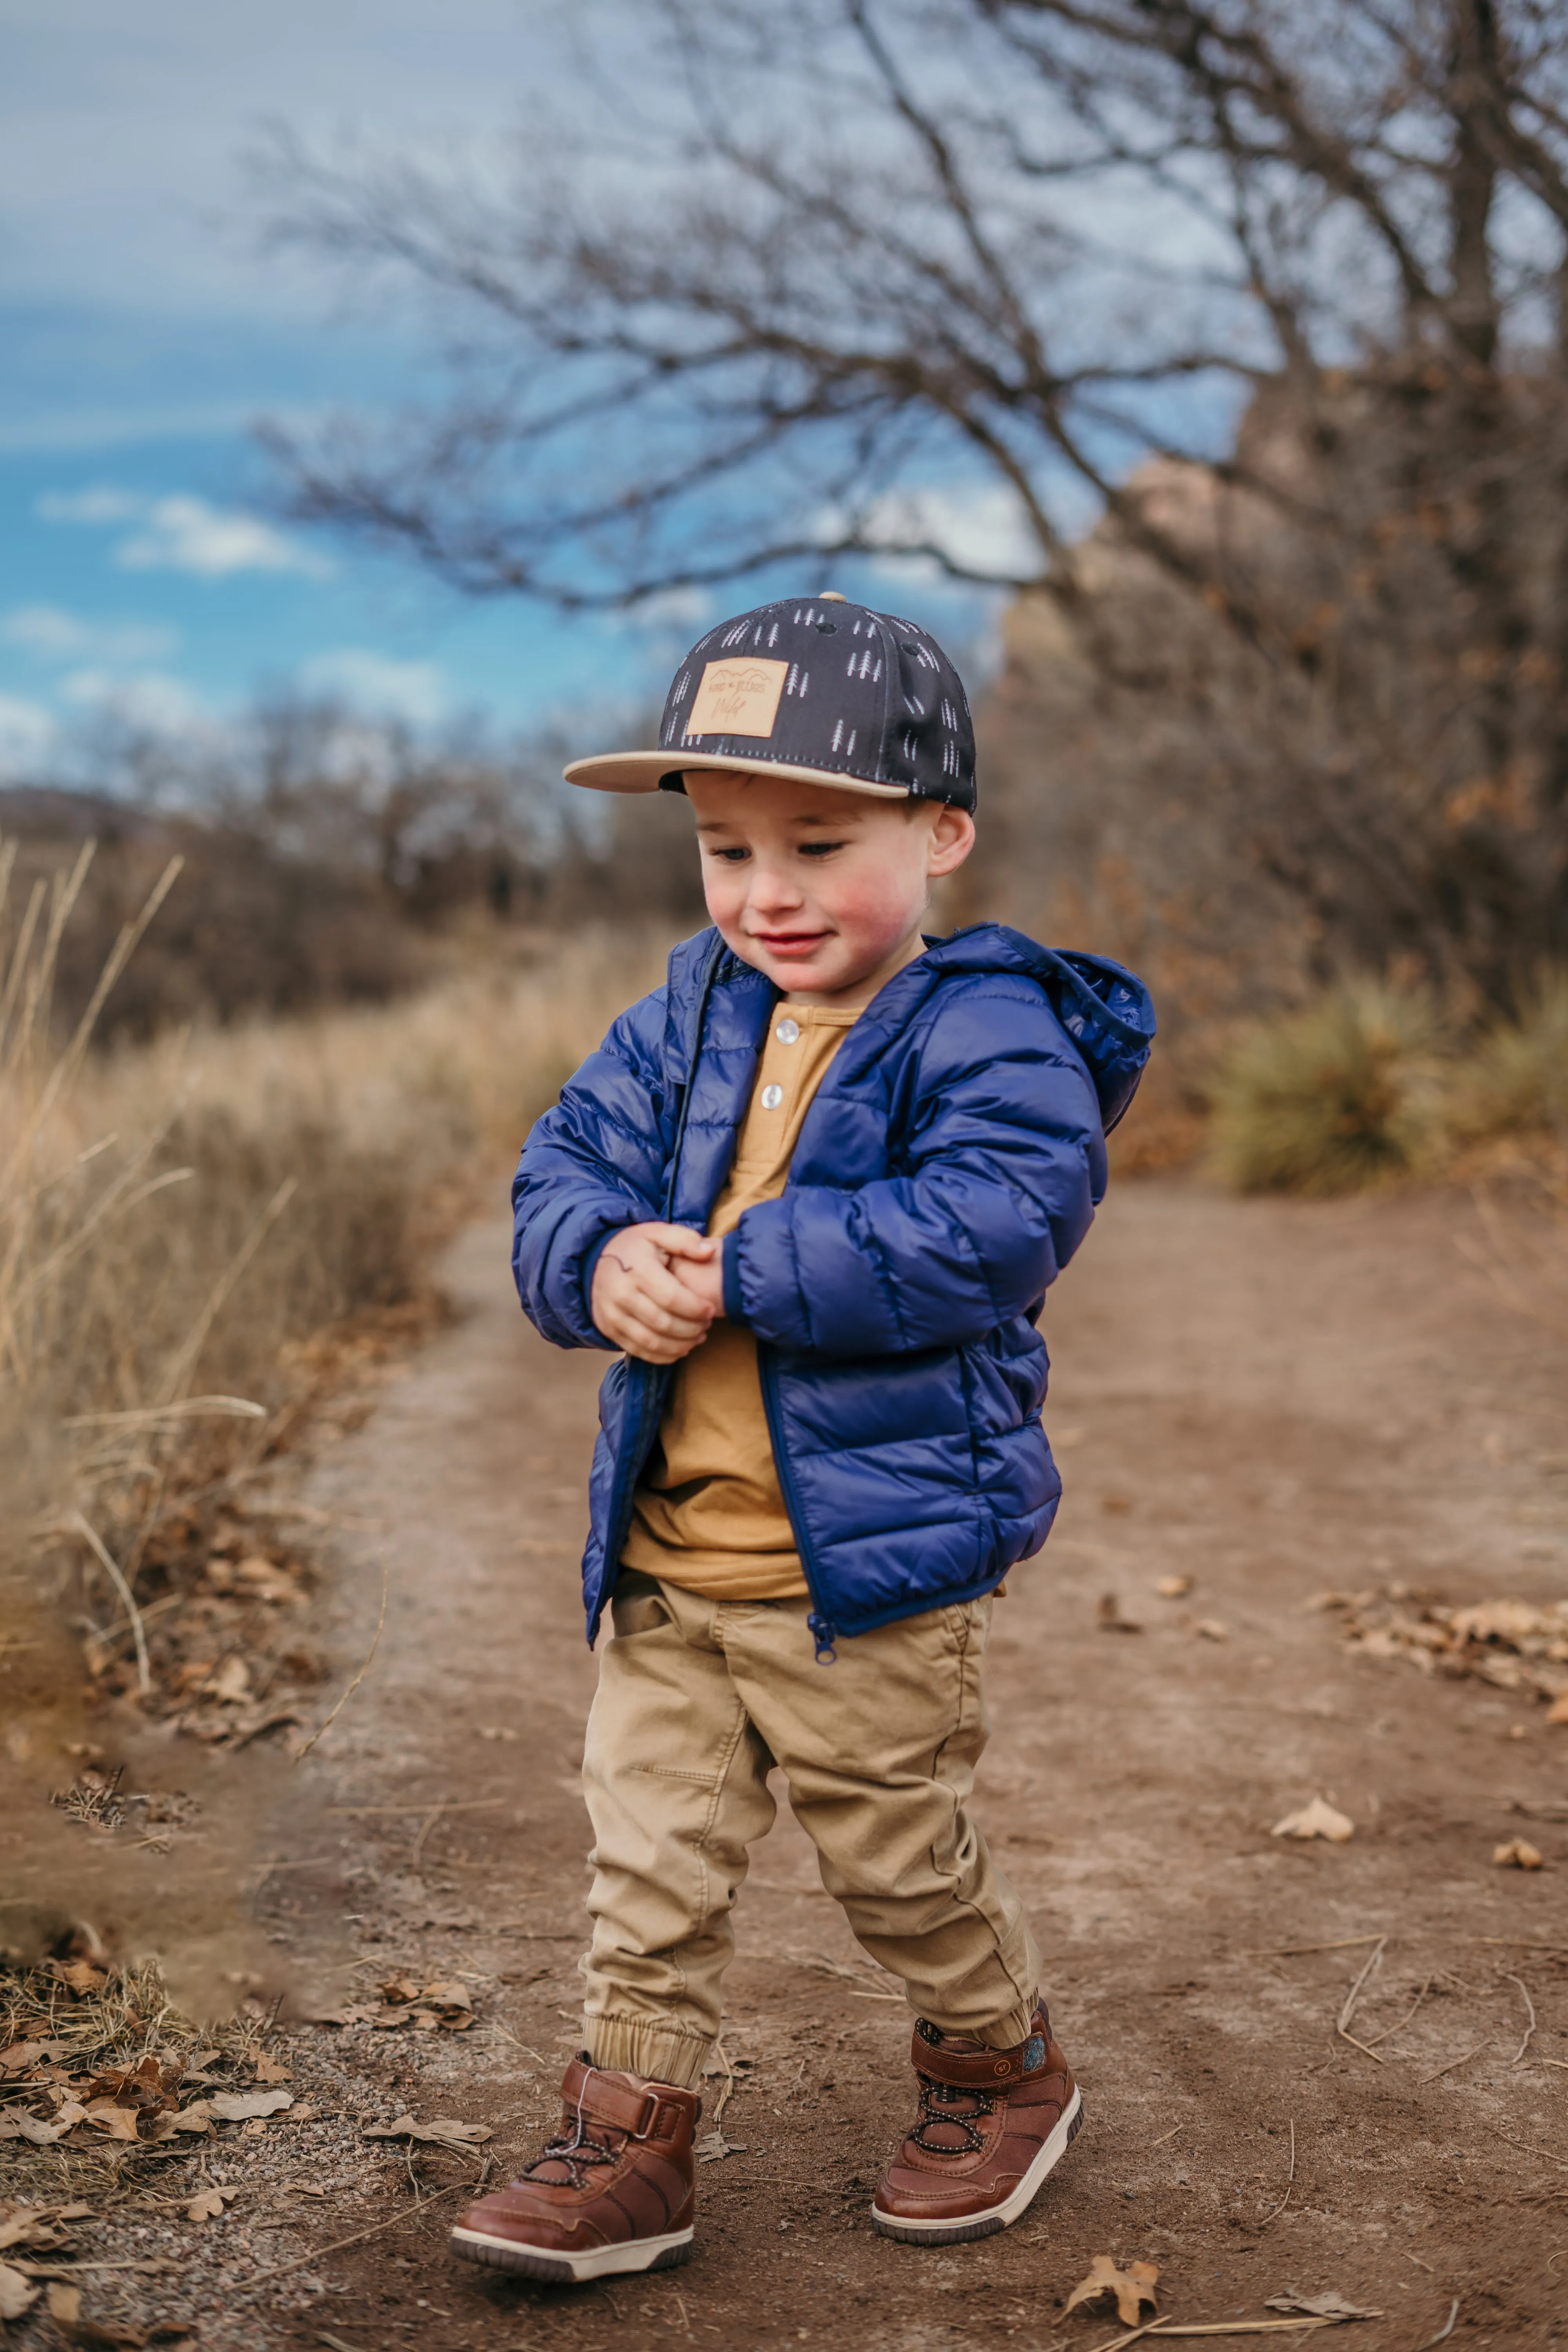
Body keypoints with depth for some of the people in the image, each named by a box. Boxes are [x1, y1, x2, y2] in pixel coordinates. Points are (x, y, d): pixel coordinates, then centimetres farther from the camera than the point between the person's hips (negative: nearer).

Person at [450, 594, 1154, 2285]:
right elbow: (570, 1160, 8)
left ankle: (1002, 2069, 40)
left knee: (896, 1853, 13)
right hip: (667, 1557, 6)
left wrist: (737, 1272, -27)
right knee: (648, 1859, 11)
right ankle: (628, 2141, 25)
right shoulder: (691, 1016, 8)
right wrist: (603, 1259, -17)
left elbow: (990, 1229, -28)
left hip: (870, 1562, -5)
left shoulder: (986, 1033, -14)